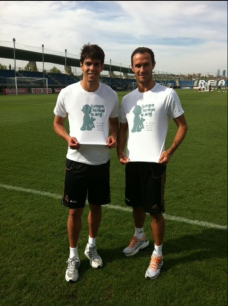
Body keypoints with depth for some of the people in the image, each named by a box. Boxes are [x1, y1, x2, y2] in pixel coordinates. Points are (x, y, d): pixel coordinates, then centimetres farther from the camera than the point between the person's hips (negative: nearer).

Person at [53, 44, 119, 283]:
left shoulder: (110, 94, -2)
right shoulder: (67, 93, -8)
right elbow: (57, 123, 4)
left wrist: (113, 136, -10)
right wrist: (68, 138, -16)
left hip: (101, 162, 2)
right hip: (76, 161, -2)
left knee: (96, 207, 15)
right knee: (75, 211, 6)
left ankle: (91, 247, 40)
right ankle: (73, 256, 28)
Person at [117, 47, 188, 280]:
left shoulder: (167, 94, -6)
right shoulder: (127, 99, 9)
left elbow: (182, 126, -2)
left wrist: (170, 150, -15)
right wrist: (119, 150, 0)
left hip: (154, 162, -5)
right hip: (132, 161, 5)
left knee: (155, 210, 2)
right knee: (136, 204, 19)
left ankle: (157, 254, 23)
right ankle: (139, 237, 45)